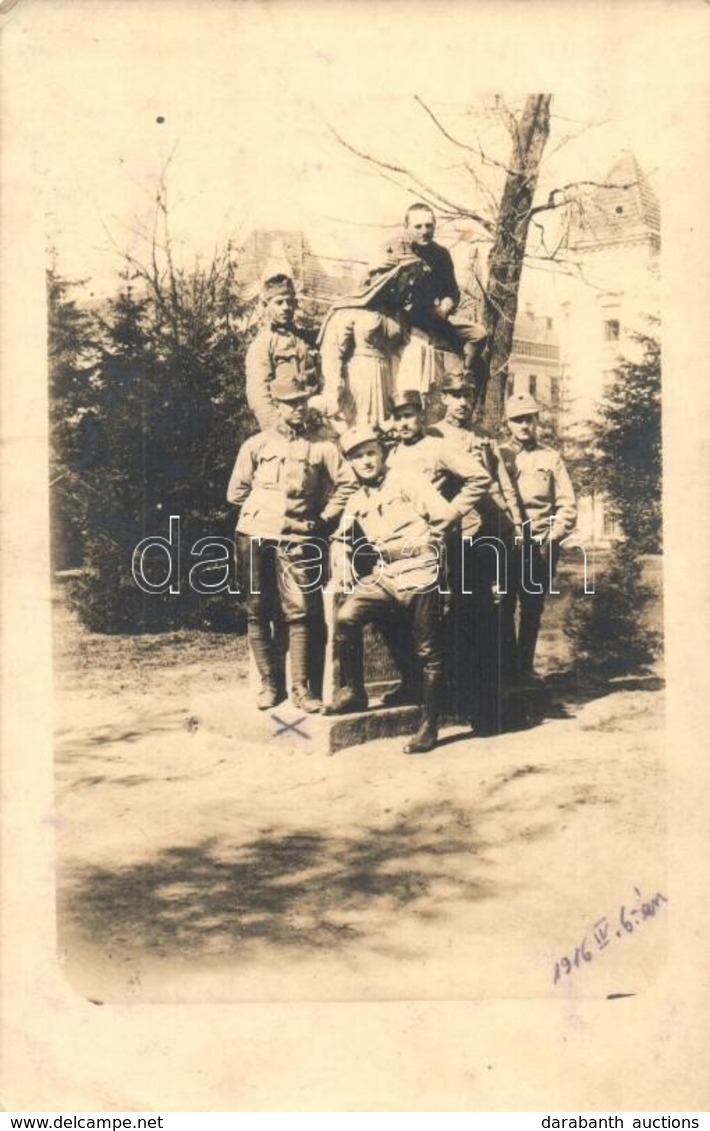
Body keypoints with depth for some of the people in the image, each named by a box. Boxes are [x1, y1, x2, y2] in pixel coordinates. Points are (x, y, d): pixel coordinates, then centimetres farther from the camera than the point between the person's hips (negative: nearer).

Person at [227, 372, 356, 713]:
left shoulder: (321, 446, 7)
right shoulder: (257, 444, 8)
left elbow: (347, 483, 7)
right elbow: (236, 491, 13)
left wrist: (324, 518, 4)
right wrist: (260, 512, 13)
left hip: (297, 539, -1)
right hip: (255, 537, 1)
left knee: (301, 613, -6)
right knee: (258, 613, 4)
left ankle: (302, 688, 1)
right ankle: (269, 684, 15)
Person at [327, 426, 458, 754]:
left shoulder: (407, 481, -1)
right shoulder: (357, 501, 16)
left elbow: (446, 515, -10)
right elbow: (342, 538, 26)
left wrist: (417, 545, 1)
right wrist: (340, 568, 7)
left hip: (420, 576, -5)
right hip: (384, 576, 5)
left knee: (428, 653, 0)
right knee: (345, 617, -16)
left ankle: (429, 726, 10)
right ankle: (352, 690, 0)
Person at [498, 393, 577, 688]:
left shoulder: (551, 458, 8)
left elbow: (567, 505, 4)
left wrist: (552, 539, -6)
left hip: (540, 547, 1)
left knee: (532, 609, 6)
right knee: (504, 608, 1)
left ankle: (526, 668, 16)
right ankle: (508, 668, 11)